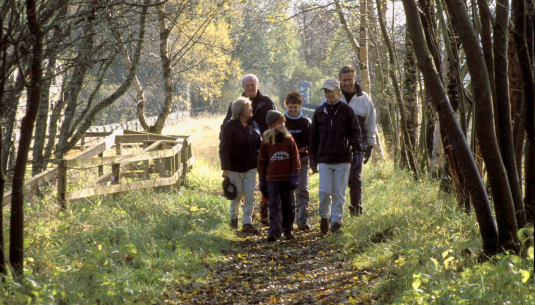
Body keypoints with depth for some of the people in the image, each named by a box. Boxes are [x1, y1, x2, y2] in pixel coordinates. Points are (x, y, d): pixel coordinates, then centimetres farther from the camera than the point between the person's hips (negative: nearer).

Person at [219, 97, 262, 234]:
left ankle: (247, 223, 2)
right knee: (237, 195, 7)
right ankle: (234, 217, 31)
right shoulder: (230, 126, -8)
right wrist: (225, 168, -15)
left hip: (251, 168, 4)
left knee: (250, 195, -2)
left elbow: (259, 145, 14)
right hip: (235, 168, -4)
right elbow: (224, 148, -10)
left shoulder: (254, 125, 7)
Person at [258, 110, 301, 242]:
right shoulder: (265, 142, 1)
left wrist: (295, 176, -2)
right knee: (274, 206, -7)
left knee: (288, 205, 9)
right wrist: (262, 180, 7)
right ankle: (274, 232, -11)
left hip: (287, 179, 2)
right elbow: (262, 161, 7)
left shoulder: (289, 140, 2)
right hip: (272, 179, -2)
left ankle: (288, 230, 22)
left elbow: (295, 158, 3)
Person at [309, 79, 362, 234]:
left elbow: (354, 133, 3)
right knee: (325, 191, -6)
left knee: (339, 192, 2)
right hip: (324, 159, 1)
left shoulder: (347, 111, 3)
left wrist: (356, 151, -7)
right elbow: (314, 136, 13)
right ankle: (324, 216, 15)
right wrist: (313, 158, 11)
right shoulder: (319, 112, 9)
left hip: (342, 159, -1)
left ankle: (337, 220, 12)